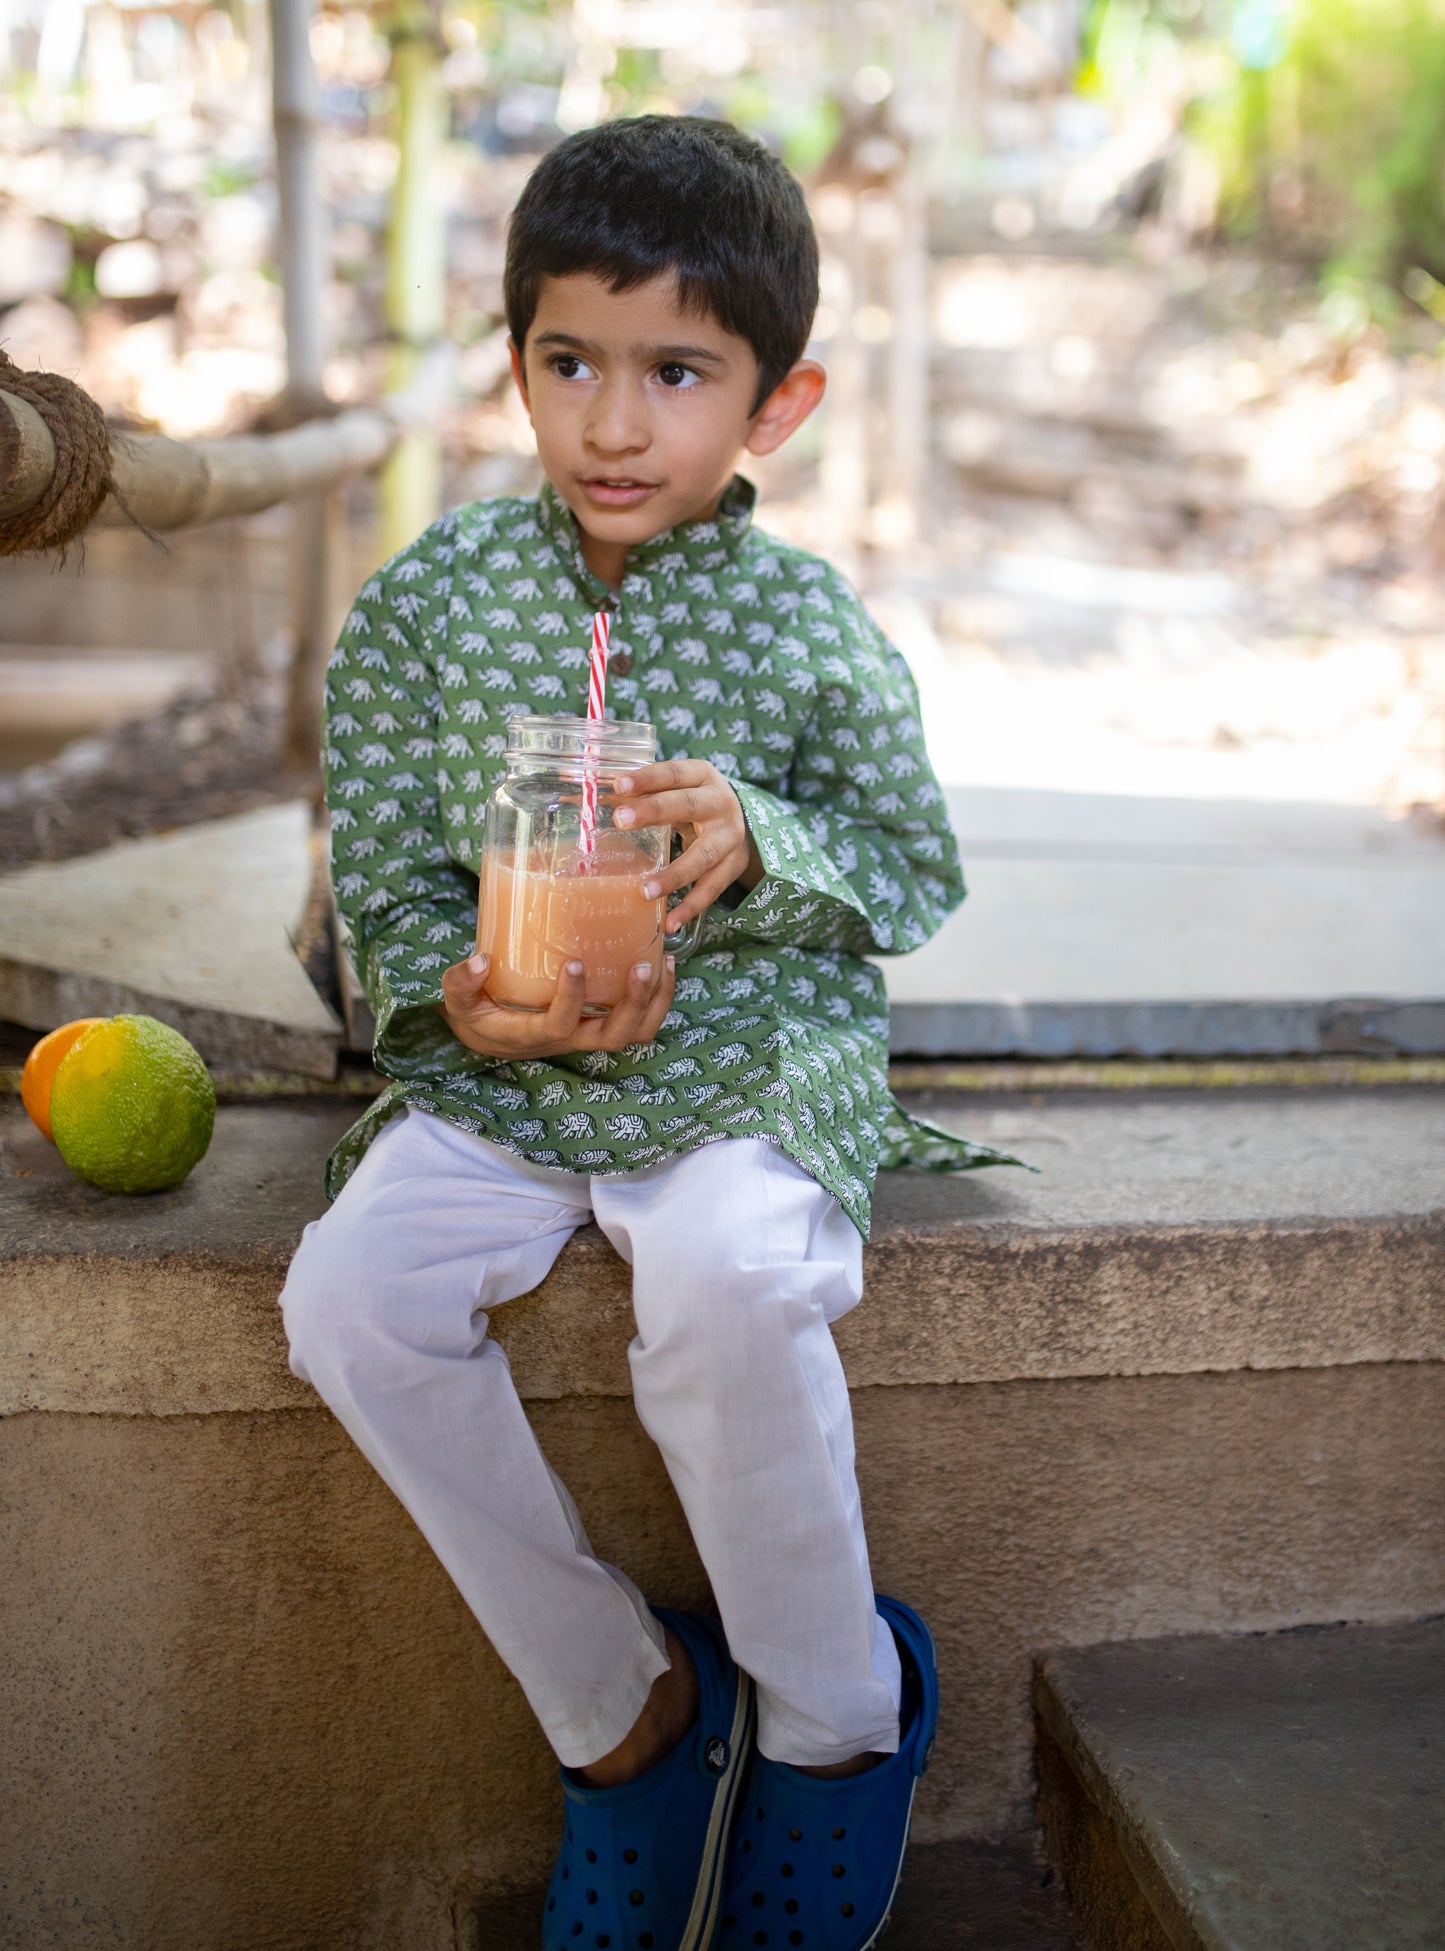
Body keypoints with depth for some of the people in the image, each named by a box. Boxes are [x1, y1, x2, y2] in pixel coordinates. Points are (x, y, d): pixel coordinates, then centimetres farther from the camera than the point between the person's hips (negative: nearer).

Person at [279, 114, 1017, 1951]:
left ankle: (833, 1709, -3)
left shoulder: (809, 628, -4)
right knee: (347, 1299, -20)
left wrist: (762, 846, -19)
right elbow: (387, 871, 4)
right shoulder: (430, 602, 0)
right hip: (502, 1068, 3)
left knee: (729, 1288, -32)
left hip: (755, 1062, -3)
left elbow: (916, 871, 3)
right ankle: (620, 1696, -1)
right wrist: (474, 1001, -17)